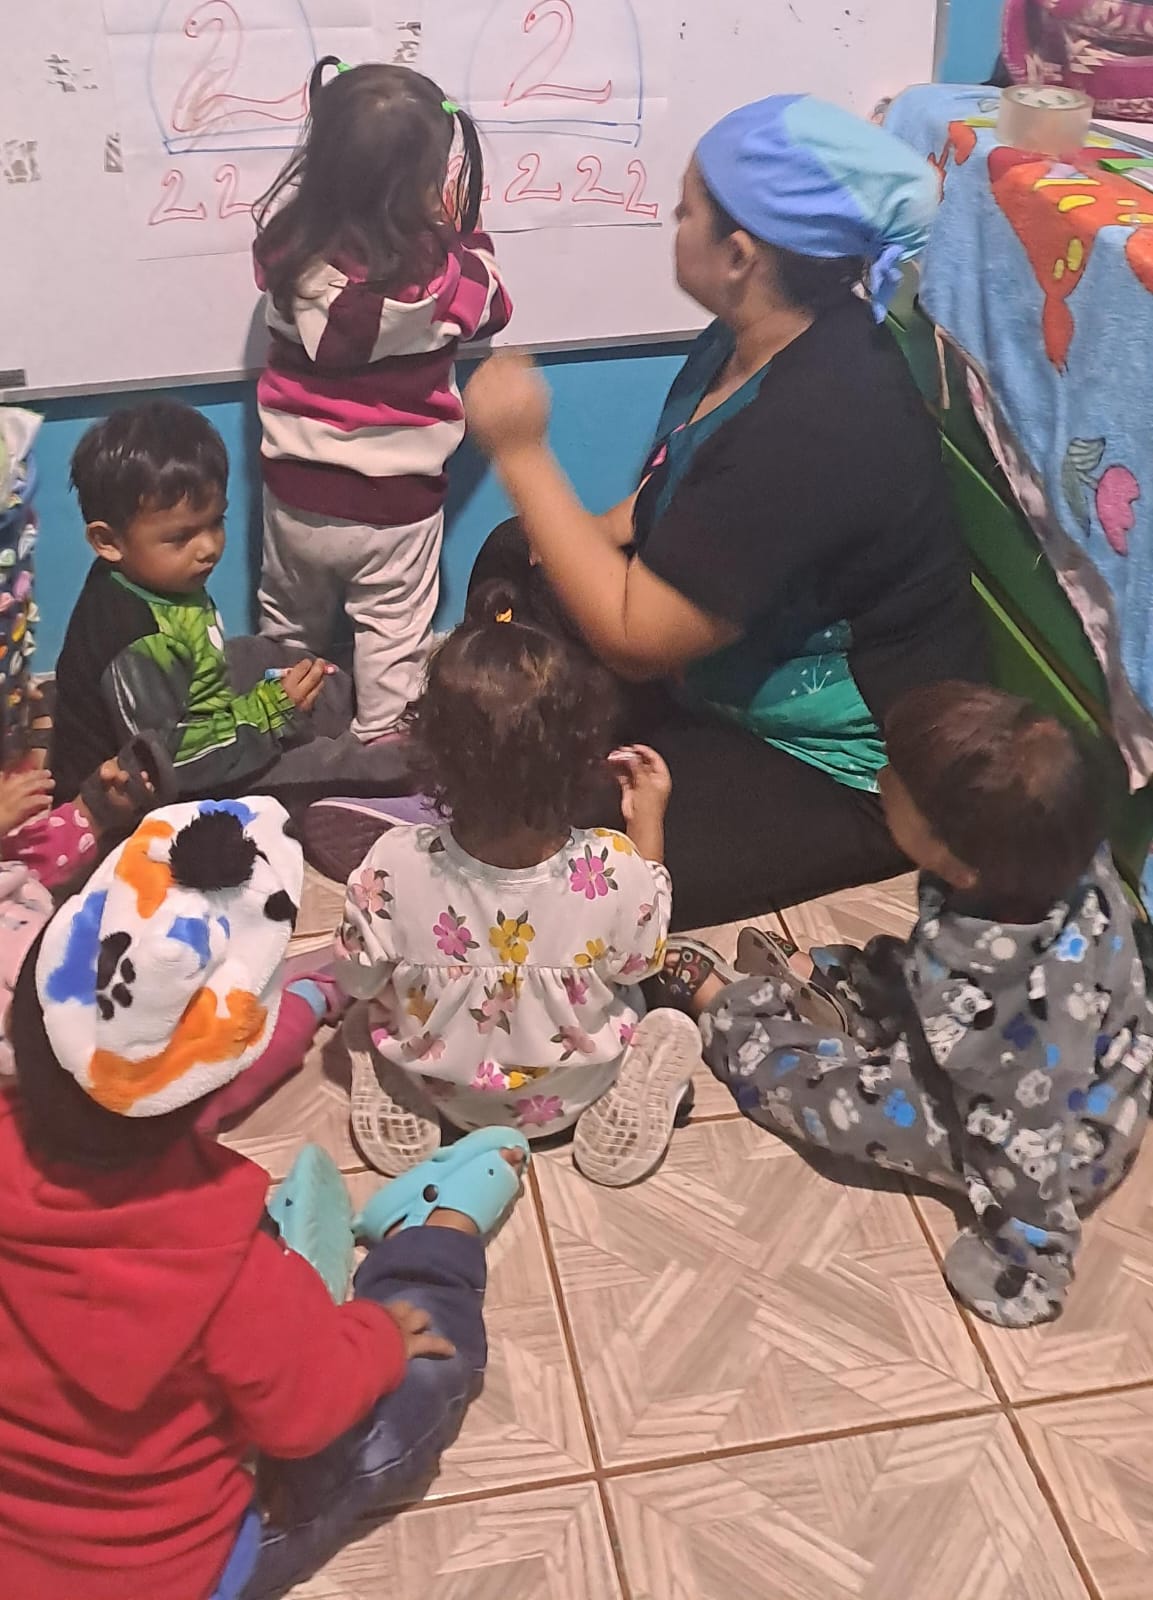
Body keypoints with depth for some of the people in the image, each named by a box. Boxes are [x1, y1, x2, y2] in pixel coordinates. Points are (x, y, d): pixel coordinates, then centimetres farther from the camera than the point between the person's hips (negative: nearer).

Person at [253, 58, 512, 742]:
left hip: (297, 489, 4)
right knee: (391, 641, 17)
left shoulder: (286, 244, -15)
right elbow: (489, 309, 0)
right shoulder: (440, 270, -23)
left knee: (290, 632, 26)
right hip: (395, 500, -4)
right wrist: (466, 231, 10)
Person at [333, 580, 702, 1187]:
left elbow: (358, 981, -15)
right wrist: (649, 820, -5)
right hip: (568, 1095, 0)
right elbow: (641, 962, -10)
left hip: (435, 1087, 0)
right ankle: (625, 1107, 9)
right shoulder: (617, 874, -34)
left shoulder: (395, 866, -34)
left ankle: (397, 1107, 14)